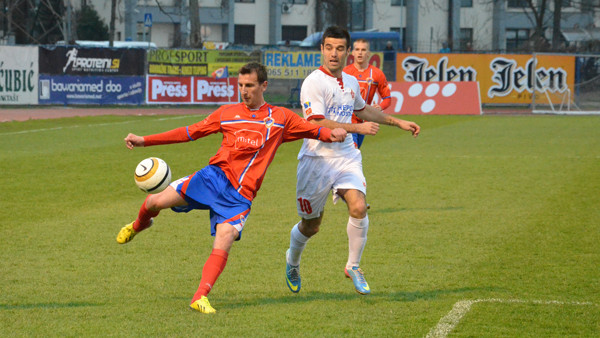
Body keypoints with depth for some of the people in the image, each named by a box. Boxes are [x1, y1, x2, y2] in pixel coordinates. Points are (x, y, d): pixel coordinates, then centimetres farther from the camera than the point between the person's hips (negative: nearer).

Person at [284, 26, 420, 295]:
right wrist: (358, 128, -23)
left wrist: (397, 122, 33)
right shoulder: (314, 83, -13)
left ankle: (353, 266, 0)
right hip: (317, 159, -5)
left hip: (346, 157, 5)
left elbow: (363, 110, 32)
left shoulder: (351, 82, 11)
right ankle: (292, 262, 39)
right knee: (311, 225, 6)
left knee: (359, 207, -20)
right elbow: (318, 124, -21)